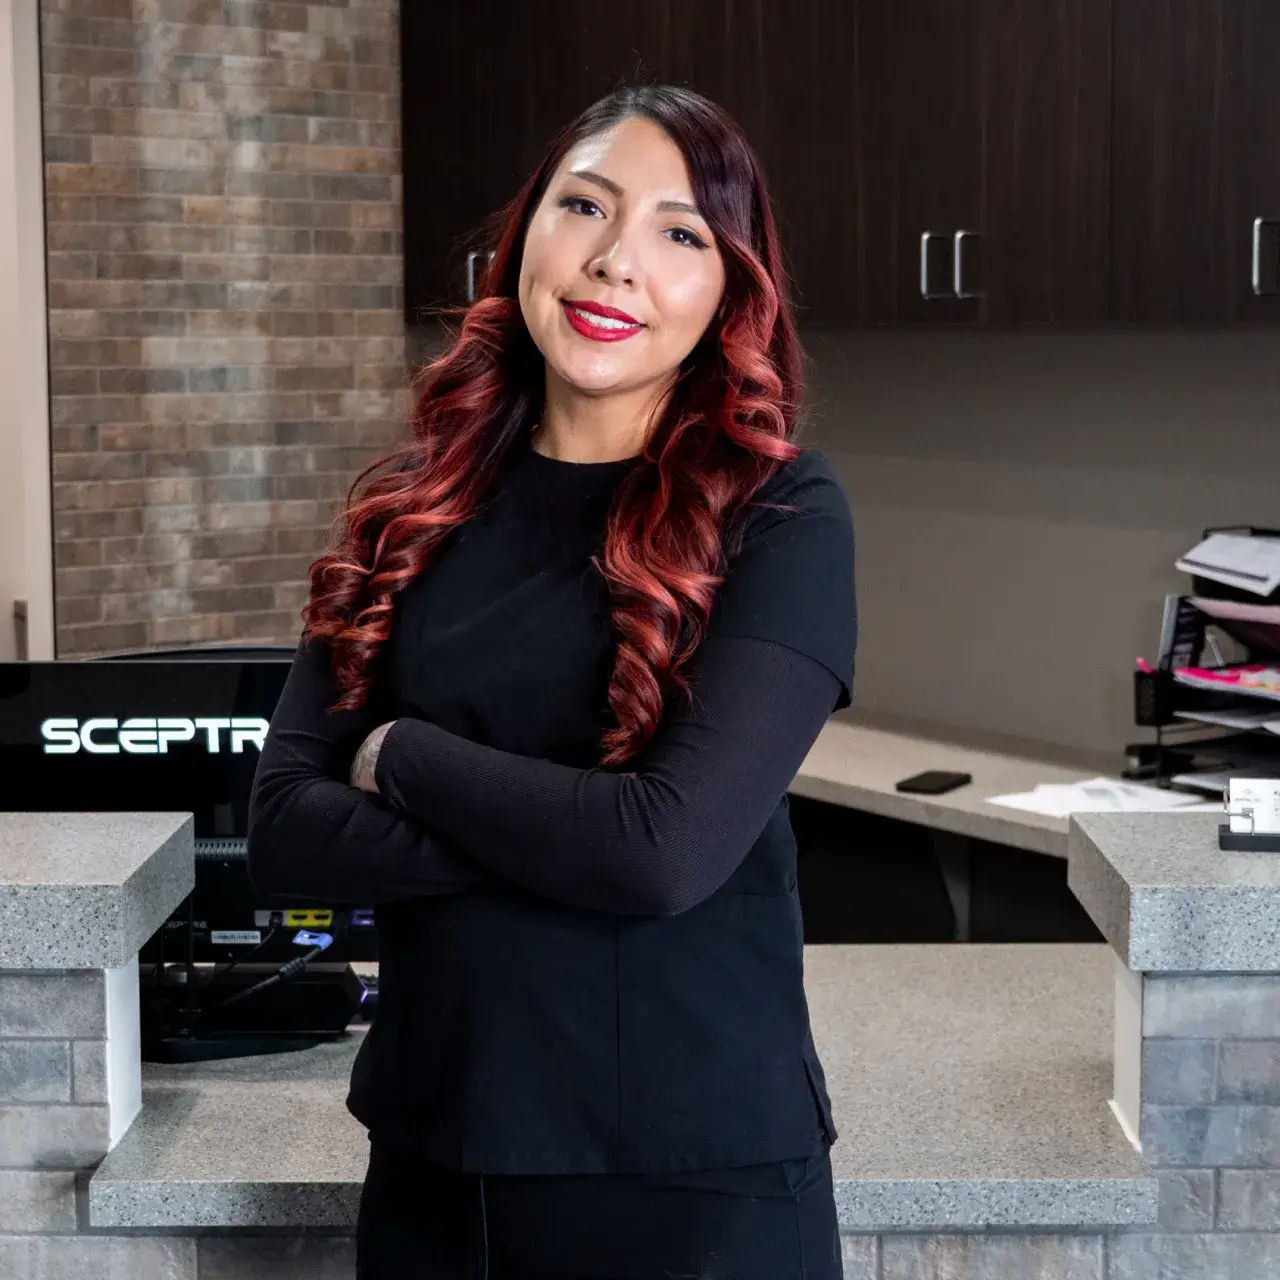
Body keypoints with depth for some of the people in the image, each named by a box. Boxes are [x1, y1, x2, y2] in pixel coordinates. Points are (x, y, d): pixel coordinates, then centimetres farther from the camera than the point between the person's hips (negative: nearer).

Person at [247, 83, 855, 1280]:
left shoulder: (779, 513, -9)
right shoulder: (411, 512, 2)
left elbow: (672, 846, -20)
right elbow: (283, 823, -4)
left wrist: (402, 757, -8)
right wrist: (574, 835, -16)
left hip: (697, 1174, -3)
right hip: (428, 1152, 4)